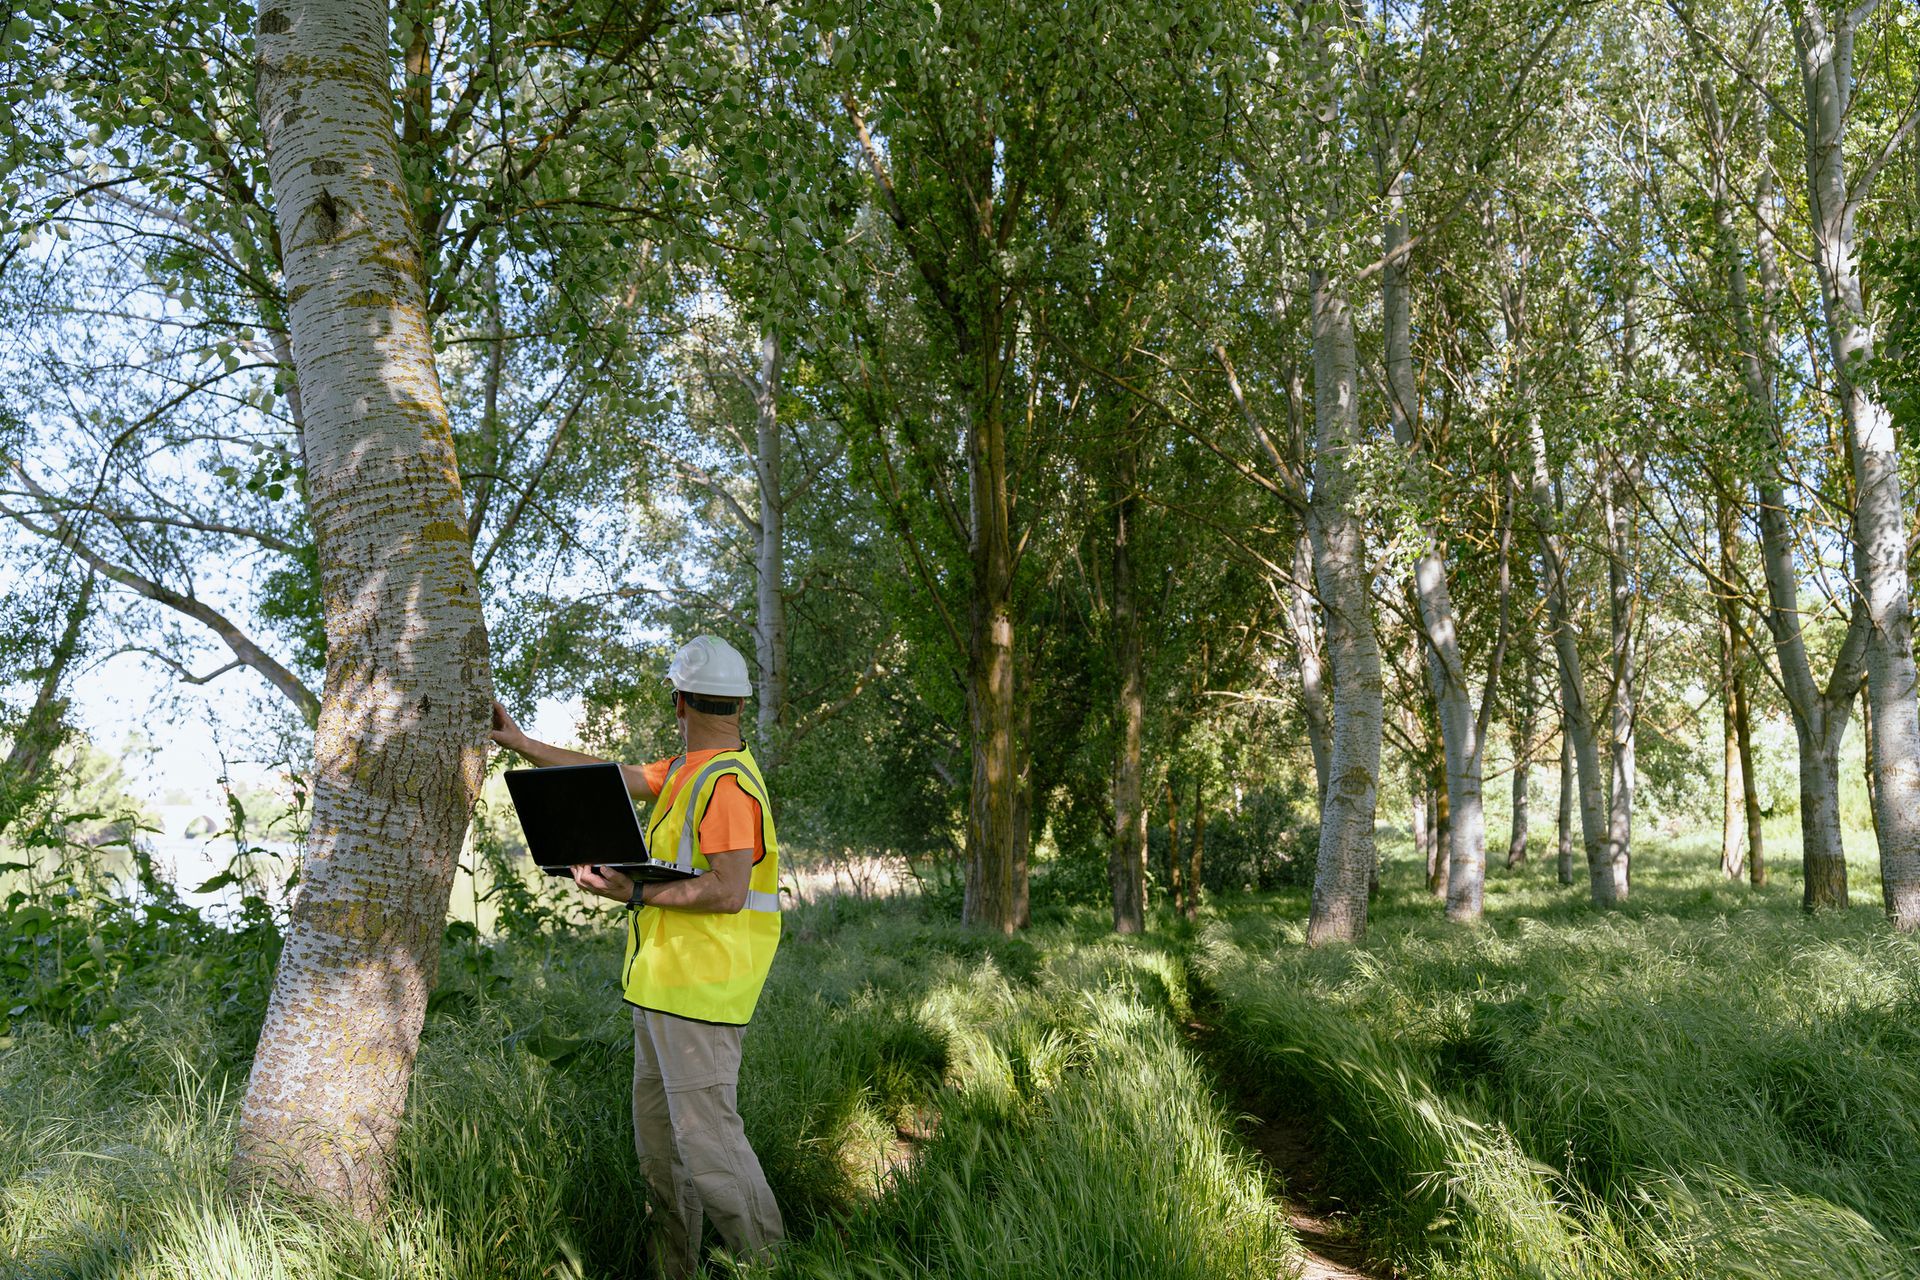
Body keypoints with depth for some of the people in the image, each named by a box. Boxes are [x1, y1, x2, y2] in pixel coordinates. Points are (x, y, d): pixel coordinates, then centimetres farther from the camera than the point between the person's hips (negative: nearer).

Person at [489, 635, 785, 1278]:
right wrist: (519, 742, 23)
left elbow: (729, 892, -24)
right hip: (664, 982, 10)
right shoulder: (686, 769, 13)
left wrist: (635, 893, -21)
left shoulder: (727, 780, -18)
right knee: (656, 1135, 16)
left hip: (699, 987, -10)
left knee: (706, 1135, -8)